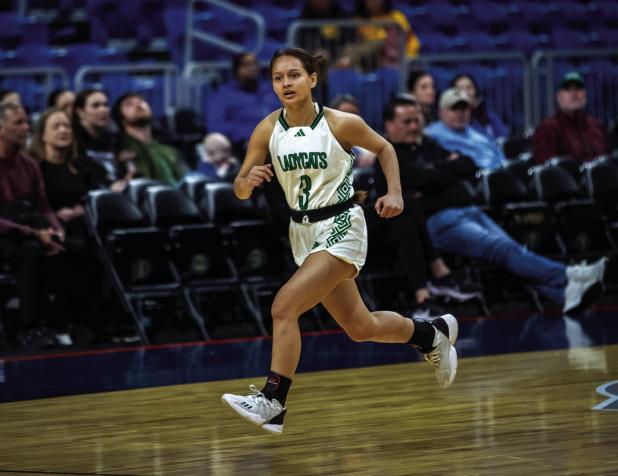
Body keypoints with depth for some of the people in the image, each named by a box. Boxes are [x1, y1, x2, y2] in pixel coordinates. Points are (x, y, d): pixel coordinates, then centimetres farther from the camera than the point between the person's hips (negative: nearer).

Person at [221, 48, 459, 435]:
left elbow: (383, 148, 5)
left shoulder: (341, 124, -14)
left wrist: (394, 193, -7)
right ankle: (433, 334, 42)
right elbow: (240, 191, 0)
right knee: (360, 327, 16)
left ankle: (272, 402, -18)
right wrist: (248, 180, -22)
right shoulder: (267, 130, -5)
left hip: (341, 228, -5)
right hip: (303, 233, 5)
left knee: (284, 306, -22)